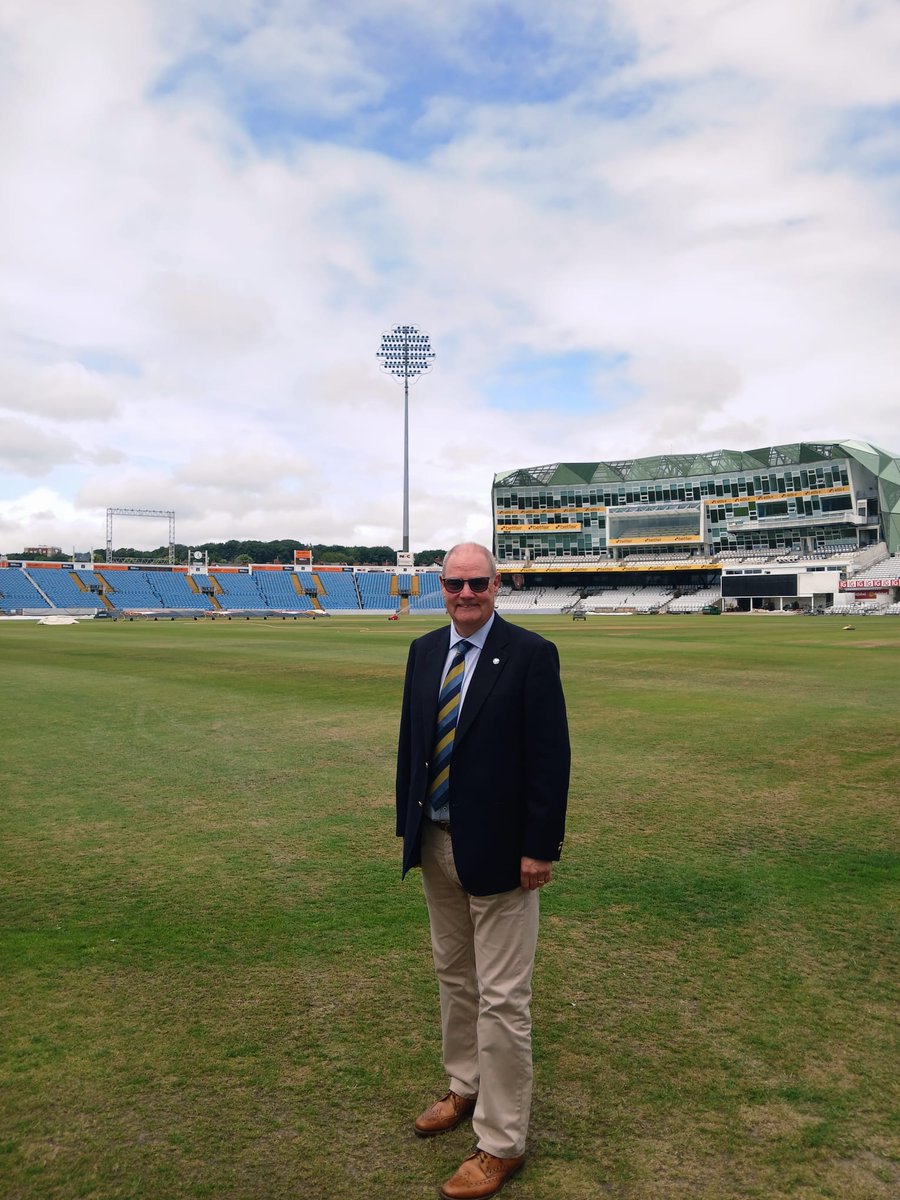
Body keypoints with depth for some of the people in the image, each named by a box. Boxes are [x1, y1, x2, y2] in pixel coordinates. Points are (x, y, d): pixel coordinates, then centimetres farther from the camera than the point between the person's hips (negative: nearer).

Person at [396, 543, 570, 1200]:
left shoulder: (530, 654, -13)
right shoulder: (424, 651, 5)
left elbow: (550, 758, -14)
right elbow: (411, 742, 11)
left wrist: (540, 848, -15)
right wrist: (410, 824, 9)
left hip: (498, 850, -6)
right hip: (436, 842, 6)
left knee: (502, 998, 3)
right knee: (454, 978, 22)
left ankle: (502, 1142, 19)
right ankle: (466, 1088, 42)